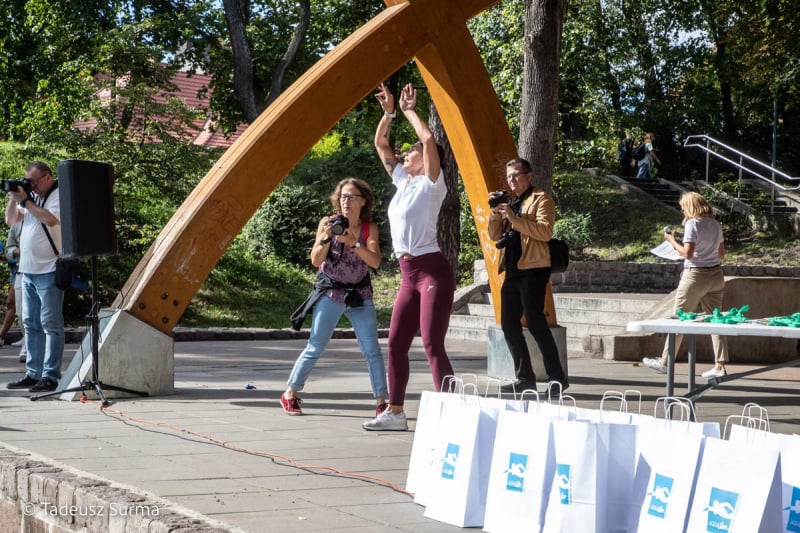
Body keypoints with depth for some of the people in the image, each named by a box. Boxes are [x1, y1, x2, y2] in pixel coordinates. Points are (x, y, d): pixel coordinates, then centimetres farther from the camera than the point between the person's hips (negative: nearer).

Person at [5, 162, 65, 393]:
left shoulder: (59, 195, -7)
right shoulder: (31, 196, 17)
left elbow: (51, 219, -24)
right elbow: (11, 220, 20)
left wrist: (24, 200, -16)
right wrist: (13, 198, 4)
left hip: (49, 271, -9)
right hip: (28, 270, 9)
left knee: (51, 324, -7)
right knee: (31, 324, 11)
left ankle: (50, 376, -7)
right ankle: (33, 374, 16)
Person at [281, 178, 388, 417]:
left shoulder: (369, 228, -2)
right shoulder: (328, 223, -5)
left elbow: (375, 261, -16)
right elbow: (315, 261, -10)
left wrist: (353, 242, -28)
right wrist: (325, 238, -26)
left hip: (360, 296, 1)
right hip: (330, 294, -1)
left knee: (372, 350, -7)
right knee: (315, 348, 0)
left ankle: (382, 401, -3)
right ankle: (290, 394, 14)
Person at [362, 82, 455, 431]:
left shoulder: (431, 183, -4)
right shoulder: (403, 180, 16)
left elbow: (429, 138, -18)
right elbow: (380, 144, 24)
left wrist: (409, 111, -6)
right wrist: (388, 112, 13)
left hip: (433, 271, -8)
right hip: (408, 275, 8)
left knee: (432, 345, -15)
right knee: (396, 344, 11)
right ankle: (395, 412, 20)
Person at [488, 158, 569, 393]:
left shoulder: (541, 199, -2)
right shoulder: (510, 203, 20)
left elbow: (545, 231, -17)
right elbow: (495, 236, 16)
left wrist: (515, 218, -21)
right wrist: (496, 212, -1)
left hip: (533, 269, -8)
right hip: (512, 270, 8)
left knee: (535, 323, -11)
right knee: (509, 325, 6)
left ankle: (557, 377, -6)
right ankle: (524, 378, 13)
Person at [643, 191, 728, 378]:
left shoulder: (692, 224, -11)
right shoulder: (715, 224, 10)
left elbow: (687, 253, -18)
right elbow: (721, 254, 14)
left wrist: (672, 240, -5)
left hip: (695, 275, -7)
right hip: (715, 275, 7)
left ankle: (665, 362, 12)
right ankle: (720, 365, 1)